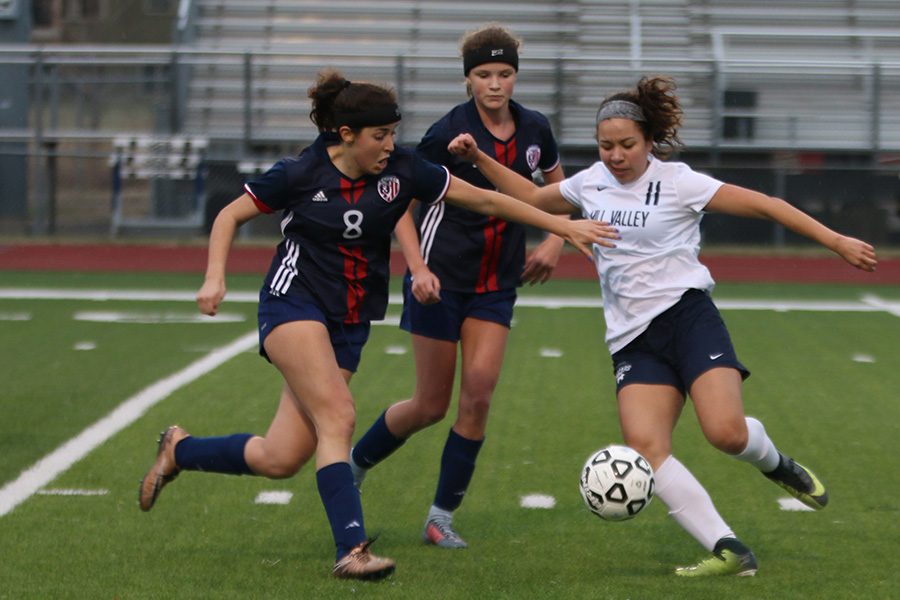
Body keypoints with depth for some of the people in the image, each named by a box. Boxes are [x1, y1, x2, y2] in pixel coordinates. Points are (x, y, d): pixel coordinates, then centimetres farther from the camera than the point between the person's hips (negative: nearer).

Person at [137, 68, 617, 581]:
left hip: (350, 326, 4)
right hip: (294, 305, -4)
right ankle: (352, 550, -26)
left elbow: (484, 198, 2)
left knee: (280, 460, -1)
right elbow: (230, 216, 2)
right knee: (338, 415, -24)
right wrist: (216, 277, -14)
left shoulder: (400, 170, -3)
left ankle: (180, 449, 23)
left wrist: (564, 227, 1)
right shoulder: (299, 175, -9)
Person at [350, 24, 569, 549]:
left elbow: (558, 186, 20)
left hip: (498, 284, 4)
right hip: (442, 278, -4)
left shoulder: (535, 129, 1)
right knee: (432, 405, 1)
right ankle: (355, 463, 28)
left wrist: (555, 241, 6)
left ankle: (442, 517, 1)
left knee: (479, 393, -10)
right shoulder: (448, 132, -14)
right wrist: (418, 268, -20)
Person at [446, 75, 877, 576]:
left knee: (726, 433, -24)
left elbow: (764, 205, -4)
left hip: (687, 316, -4)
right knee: (644, 445, -21)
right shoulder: (591, 183, 12)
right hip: (633, 340, 5)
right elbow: (531, 198, 30)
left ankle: (775, 464, 14)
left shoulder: (678, 182, -4)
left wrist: (836, 242, -6)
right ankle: (729, 551, -22)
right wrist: (479, 158, 19)